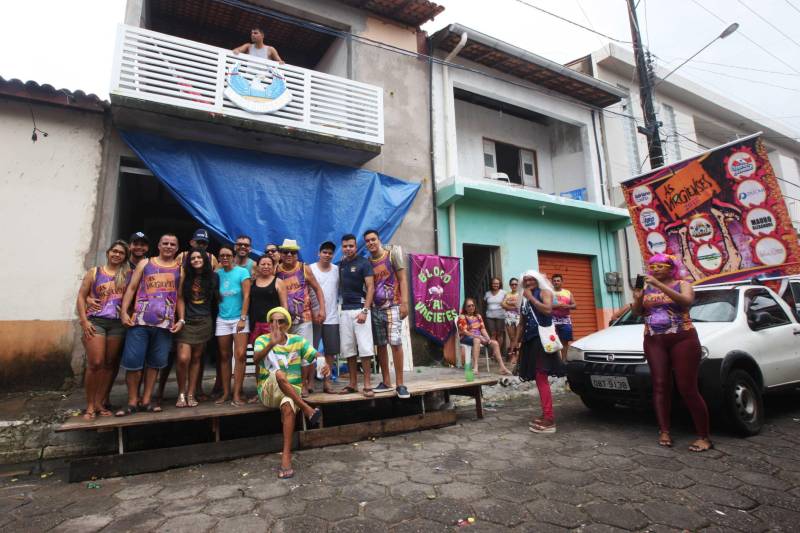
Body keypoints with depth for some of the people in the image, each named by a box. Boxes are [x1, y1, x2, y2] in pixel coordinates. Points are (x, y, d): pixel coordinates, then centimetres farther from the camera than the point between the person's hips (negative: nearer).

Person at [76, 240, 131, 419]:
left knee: (110, 364, 6)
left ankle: (100, 403, 16)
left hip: (118, 324, 2)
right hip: (96, 321, -1)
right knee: (95, 364, -7)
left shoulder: (128, 274, 8)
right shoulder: (94, 272, 7)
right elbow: (81, 296, 4)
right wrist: (84, 321, -5)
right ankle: (90, 406, 5)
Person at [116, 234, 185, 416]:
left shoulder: (180, 269, 10)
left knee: (155, 363, 7)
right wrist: (124, 312, -5)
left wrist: (181, 320, 2)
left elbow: (180, 297, 10)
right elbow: (131, 288, 6)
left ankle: (146, 400, 18)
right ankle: (132, 402, 13)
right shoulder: (145, 263, 10)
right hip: (139, 321, -1)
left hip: (165, 324, 1)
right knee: (132, 361, -1)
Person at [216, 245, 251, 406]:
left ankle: (237, 393, -3)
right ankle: (225, 392, 17)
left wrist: (243, 318, -11)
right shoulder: (217, 274, 6)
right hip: (222, 319, 3)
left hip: (239, 318, -3)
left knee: (240, 355, -10)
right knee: (224, 356, 8)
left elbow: (246, 296, -7)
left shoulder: (242, 272, -4)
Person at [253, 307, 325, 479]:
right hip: (267, 392, -1)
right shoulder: (263, 340, -2)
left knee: (288, 406, -34)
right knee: (278, 374, -34)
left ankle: (286, 456, -30)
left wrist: (325, 365, -24)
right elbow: (256, 359, -23)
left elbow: (316, 356, 1)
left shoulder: (297, 341, 3)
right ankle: (307, 409, -28)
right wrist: (271, 344, -42)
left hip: (292, 391, 1)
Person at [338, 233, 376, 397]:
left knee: (365, 348, -6)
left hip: (360, 308, -5)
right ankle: (353, 383, 17)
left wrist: (365, 311, -16)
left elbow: (371, 288, -9)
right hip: (344, 310, 6)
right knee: (348, 349, 8)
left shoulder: (364, 263, -3)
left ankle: (367, 384, 1)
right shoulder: (341, 264, 13)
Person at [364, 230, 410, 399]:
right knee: (380, 345, 7)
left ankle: (400, 384, -3)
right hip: (375, 308, 4)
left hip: (392, 306, -4)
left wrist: (404, 302, -12)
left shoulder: (392, 254, 1)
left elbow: (402, 279, -3)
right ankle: (386, 381, 18)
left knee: (396, 343, -11)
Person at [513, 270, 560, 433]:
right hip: (530, 340, 8)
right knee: (539, 378, 8)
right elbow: (522, 323, 22)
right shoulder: (524, 299, 21)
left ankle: (549, 419, -15)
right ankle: (546, 415, 14)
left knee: (541, 377, -14)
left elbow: (547, 310, -17)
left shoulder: (544, 292, 2)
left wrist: (531, 297, -9)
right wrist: (517, 340, 14)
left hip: (542, 338, -7)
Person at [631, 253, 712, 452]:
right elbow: (638, 312, 9)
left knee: (688, 388, -6)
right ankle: (664, 432, 0)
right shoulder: (647, 287, 12)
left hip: (683, 339, -3)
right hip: (654, 342, 3)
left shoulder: (682, 284, 2)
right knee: (660, 385, -2)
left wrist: (659, 285, -26)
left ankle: (704, 437, 3)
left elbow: (687, 301, -20)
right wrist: (637, 299, -12)